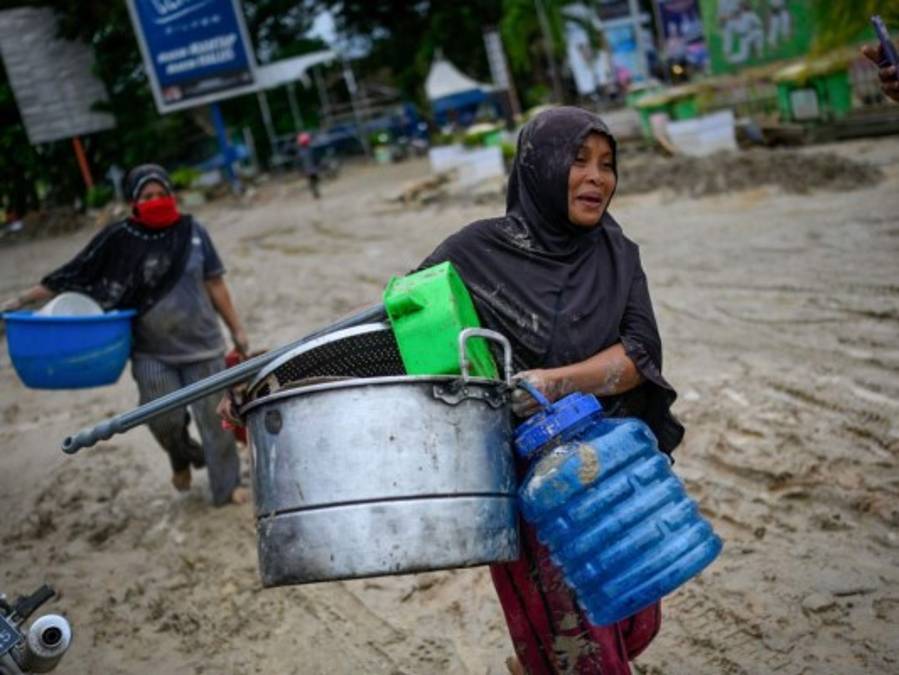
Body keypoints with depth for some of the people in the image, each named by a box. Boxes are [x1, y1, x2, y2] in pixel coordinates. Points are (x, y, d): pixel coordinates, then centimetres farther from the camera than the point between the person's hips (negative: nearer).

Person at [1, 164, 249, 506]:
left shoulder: (192, 232, -2)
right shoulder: (118, 239, -4)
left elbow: (214, 284, 4)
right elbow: (71, 275, -1)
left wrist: (237, 329, 6)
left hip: (201, 344, 0)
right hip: (152, 352, 0)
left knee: (213, 414, 4)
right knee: (164, 418, -4)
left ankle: (227, 485, 20)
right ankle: (182, 459, 31)